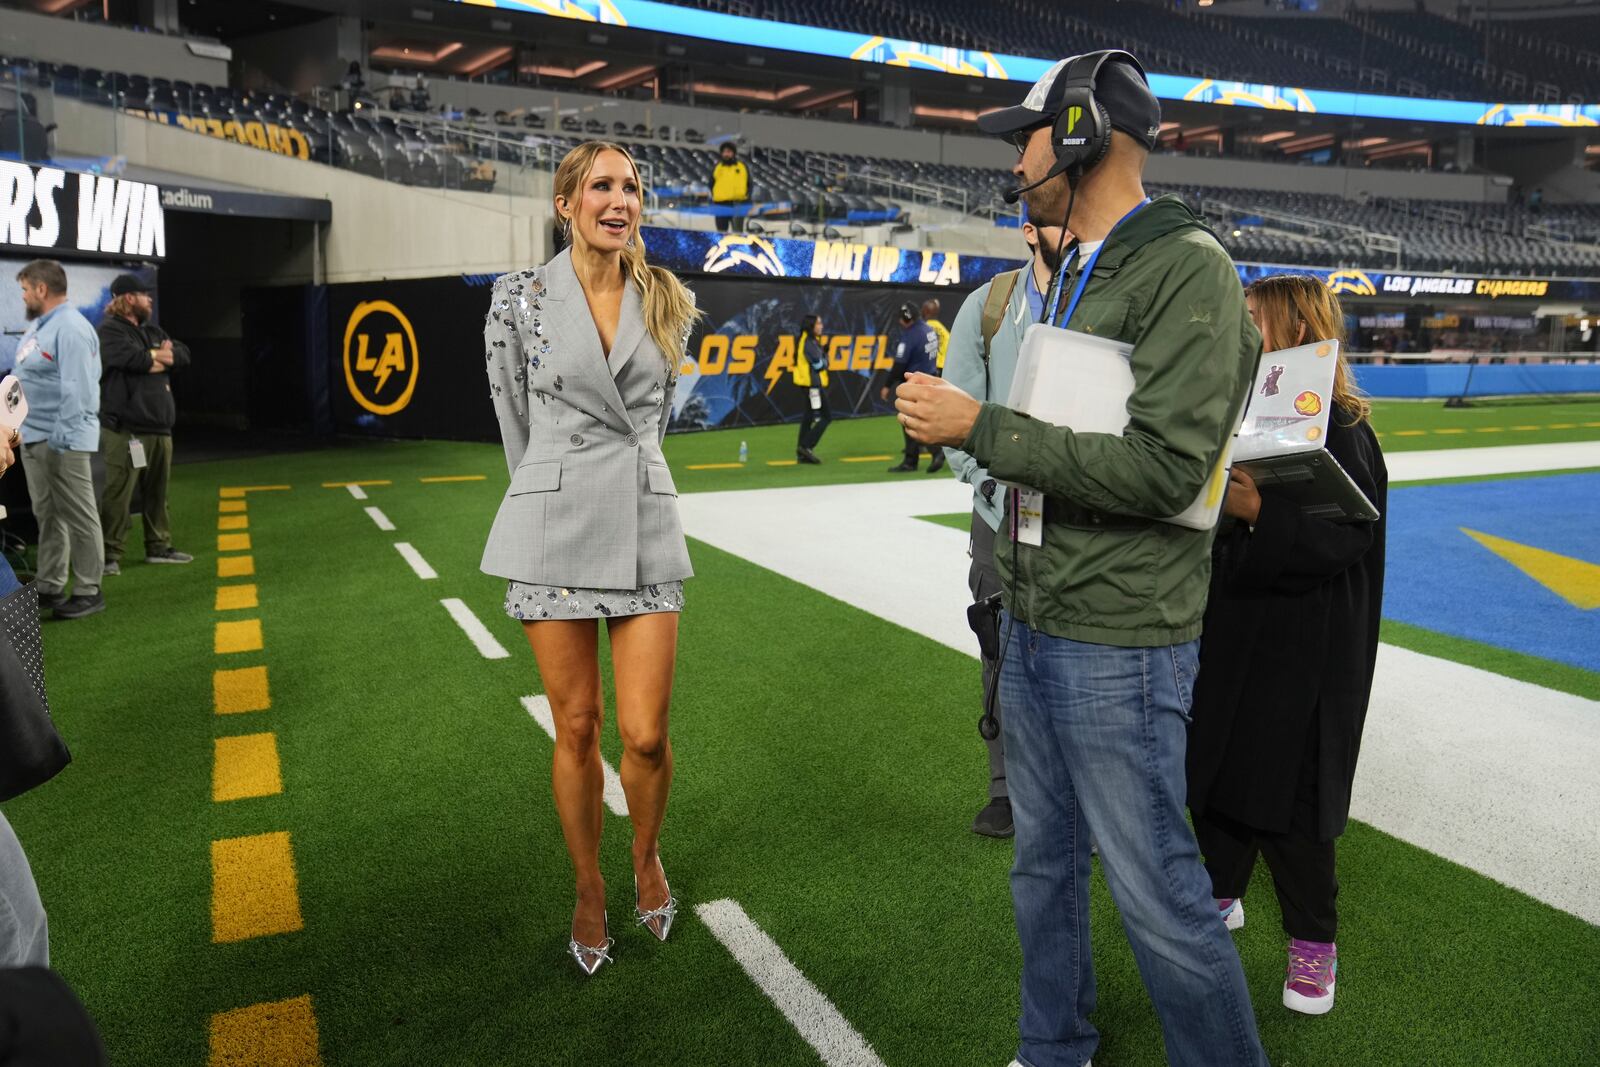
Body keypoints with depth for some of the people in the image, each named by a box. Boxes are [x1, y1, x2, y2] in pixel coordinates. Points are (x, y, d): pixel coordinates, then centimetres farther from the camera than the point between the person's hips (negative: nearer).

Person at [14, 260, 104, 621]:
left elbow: (76, 391, -22)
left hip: (60, 439, -10)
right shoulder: (38, 325, 16)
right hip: (32, 435, 10)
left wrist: (61, 438, -24)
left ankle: (88, 591, 3)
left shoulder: (71, 329, -16)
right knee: (47, 514, 14)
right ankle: (49, 587, 22)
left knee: (78, 516, -3)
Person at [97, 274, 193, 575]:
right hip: (125, 428, -8)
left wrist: (155, 357, -7)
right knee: (118, 494, -7)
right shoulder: (110, 330, -6)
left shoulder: (152, 331, 20)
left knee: (157, 492, 13)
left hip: (159, 426, 8)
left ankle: (159, 546, 21)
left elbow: (183, 355, 10)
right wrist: (161, 355, -2)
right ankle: (110, 554, -3)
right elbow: (137, 359, -21)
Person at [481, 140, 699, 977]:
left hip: (646, 529, 2)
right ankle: (589, 891, 29)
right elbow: (514, 420, 9)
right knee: (577, 728, 7)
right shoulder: (521, 298, -1)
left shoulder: (667, 302, 7)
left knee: (646, 734, -1)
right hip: (553, 531, -1)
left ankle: (646, 856, 30)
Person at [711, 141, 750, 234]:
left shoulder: (742, 166, 6)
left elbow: (749, 184, 9)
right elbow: (711, 183, 15)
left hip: (738, 204, -2)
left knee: (738, 232, -3)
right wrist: (713, 196, 4)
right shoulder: (717, 167, 9)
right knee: (721, 232, 6)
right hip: (721, 204, 2)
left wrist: (747, 196, -1)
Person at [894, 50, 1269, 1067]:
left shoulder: (1189, 268, -14)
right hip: (1030, 629, 9)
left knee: (1159, 900, 2)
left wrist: (982, 428, -21)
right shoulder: (1069, 277, 14)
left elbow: (1164, 467, -24)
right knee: (1044, 868, 20)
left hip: (1119, 649, -9)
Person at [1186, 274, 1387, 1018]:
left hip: (1299, 652, -7)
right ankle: (1223, 894, 36)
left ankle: (1313, 940, 22)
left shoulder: (1339, 428, -14)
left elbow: (1347, 536, -23)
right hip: (1224, 629, 7)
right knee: (1212, 768, 15)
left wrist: (1260, 512, -33)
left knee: (1285, 794, 2)